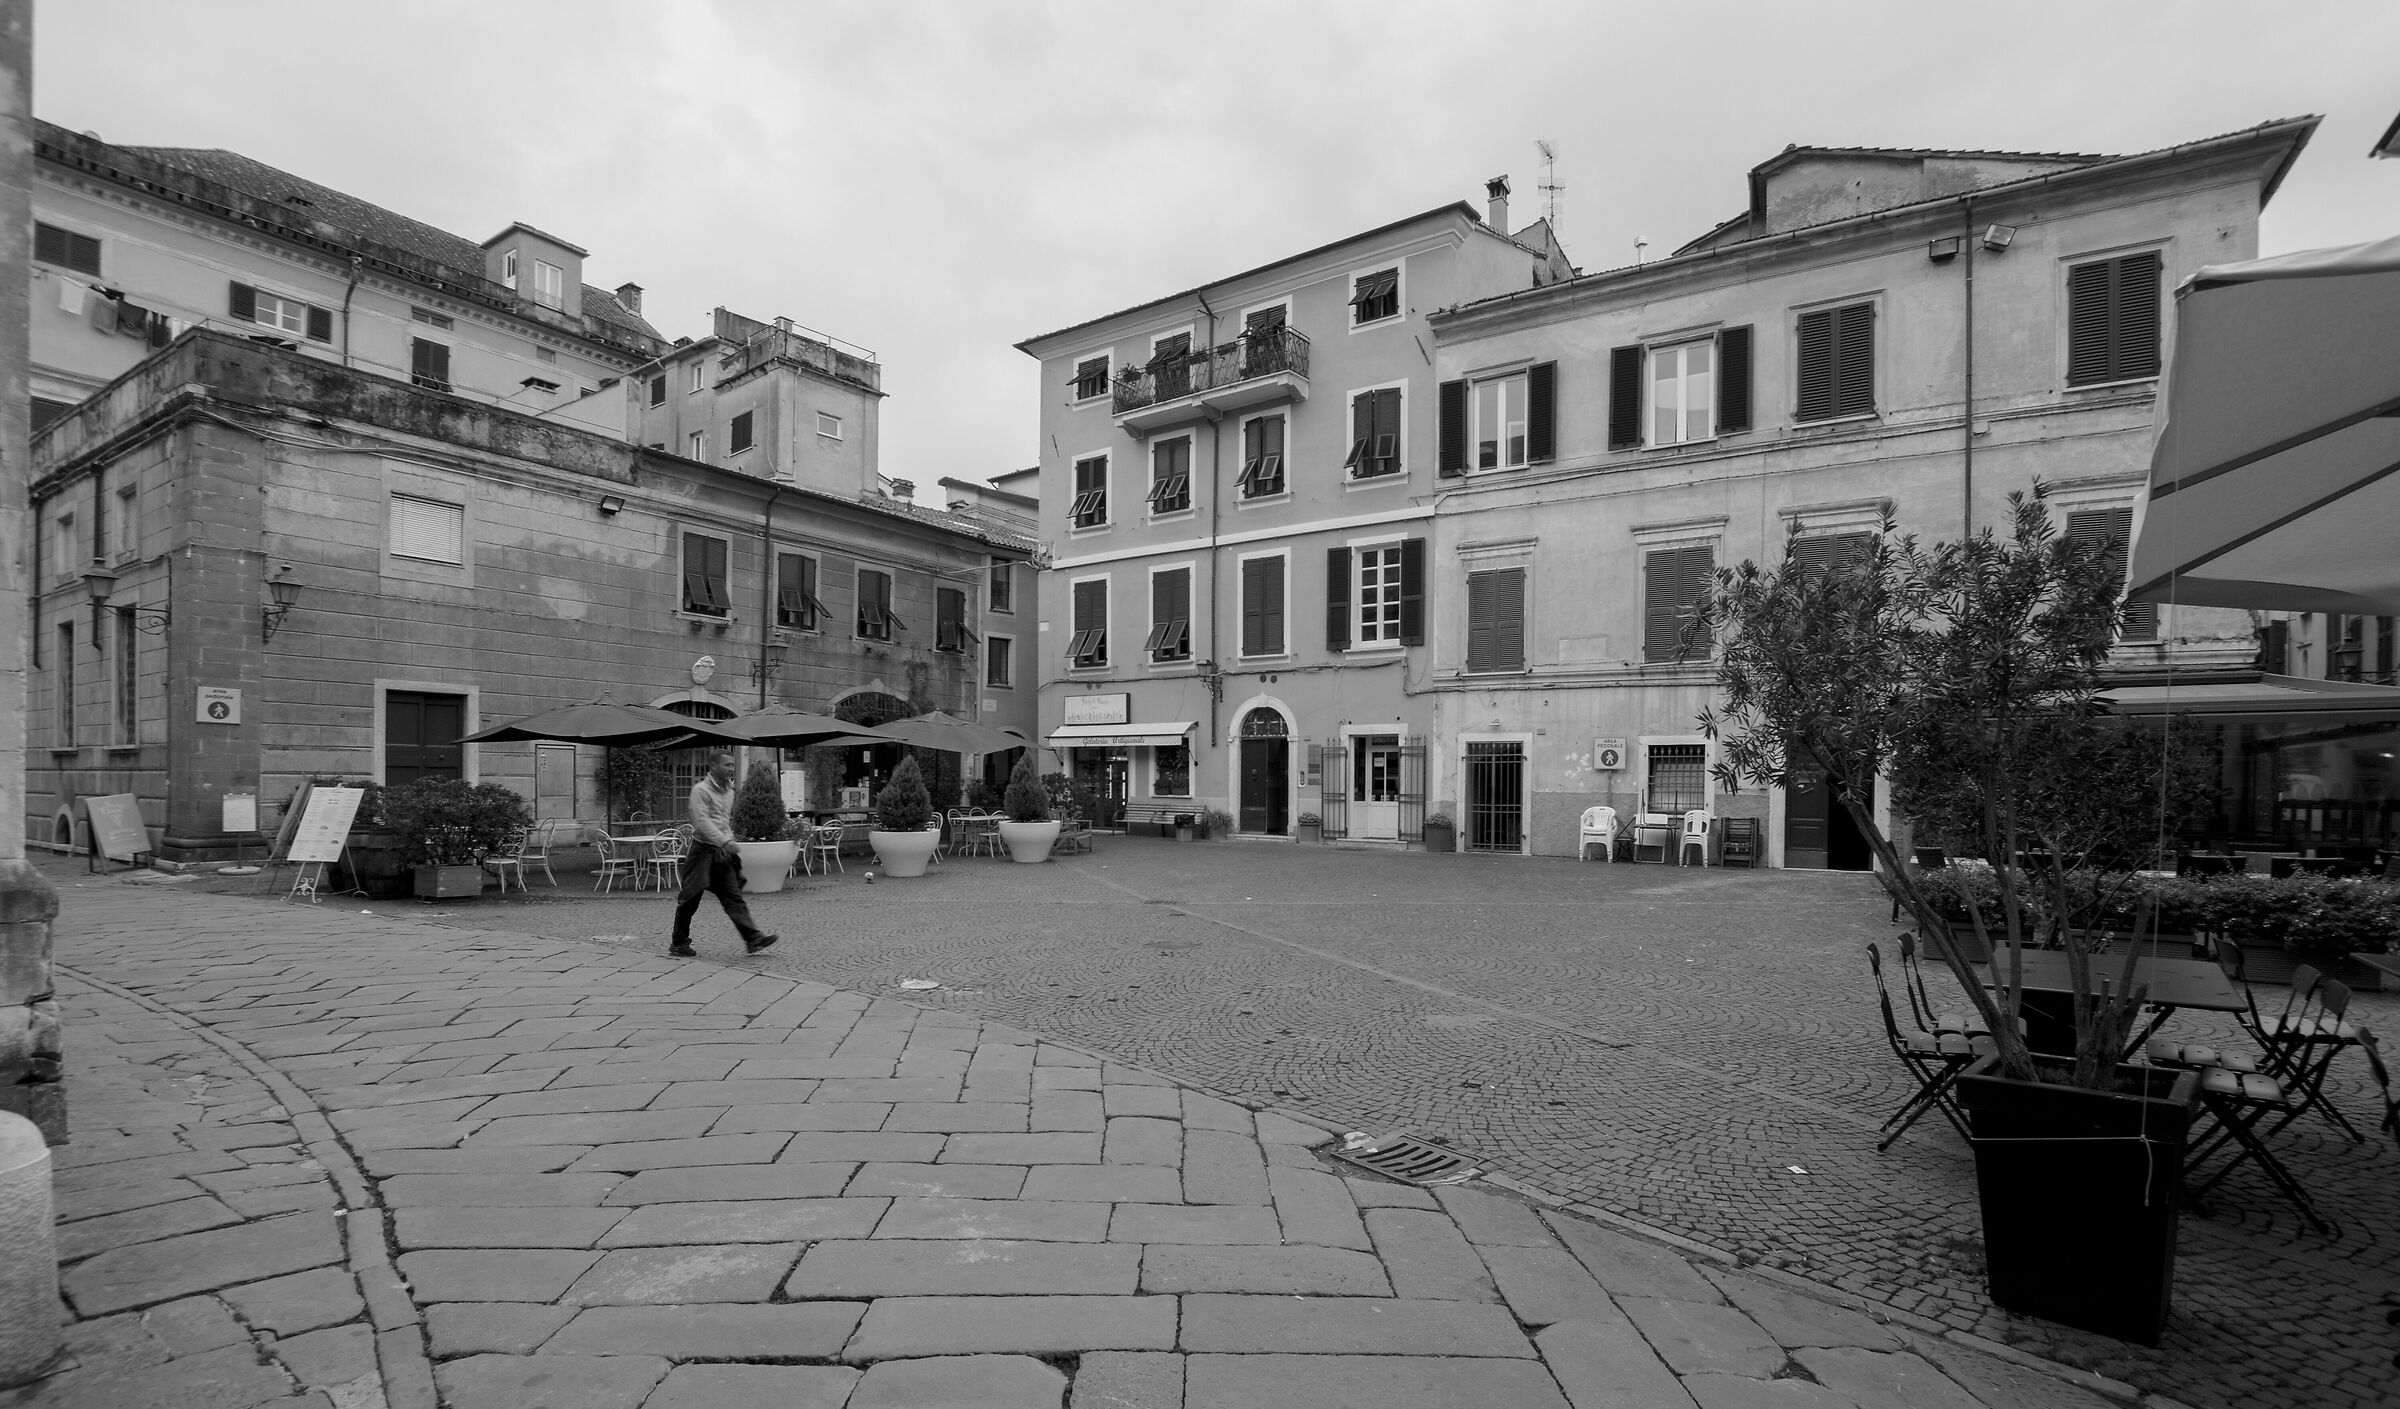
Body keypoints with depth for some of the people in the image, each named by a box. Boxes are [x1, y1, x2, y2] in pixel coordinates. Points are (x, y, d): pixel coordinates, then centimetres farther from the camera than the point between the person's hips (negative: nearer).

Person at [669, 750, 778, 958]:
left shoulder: (729, 791, 13)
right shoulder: (701, 790, -11)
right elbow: (702, 822, -20)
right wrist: (725, 842, -27)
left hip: (723, 852, 6)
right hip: (703, 850, -6)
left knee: (734, 897, -1)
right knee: (690, 899, 4)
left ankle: (752, 939, -9)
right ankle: (678, 944, 18)